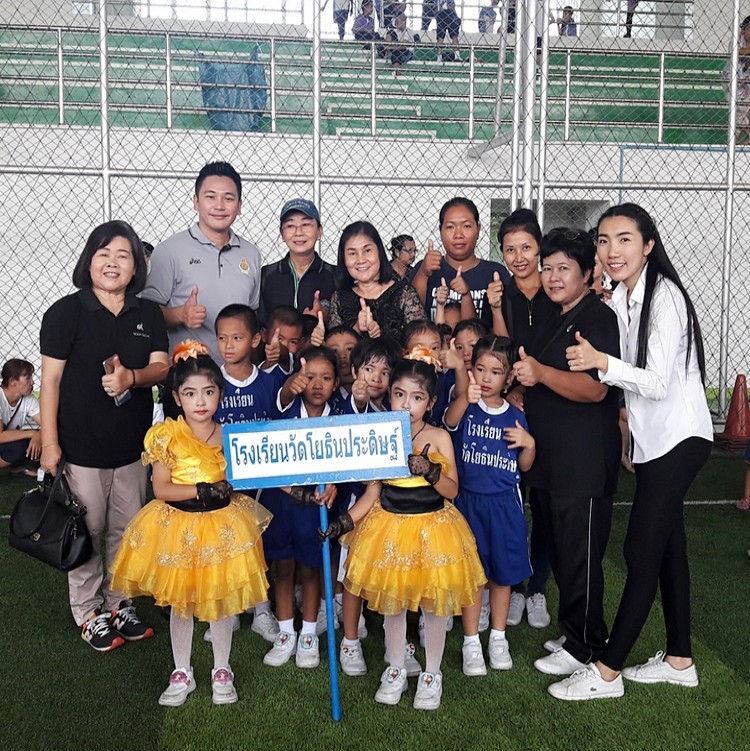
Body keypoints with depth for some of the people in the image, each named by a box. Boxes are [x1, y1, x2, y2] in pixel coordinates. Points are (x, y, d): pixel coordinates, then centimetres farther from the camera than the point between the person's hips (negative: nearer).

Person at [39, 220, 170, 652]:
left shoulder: (148, 314, 7)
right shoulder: (66, 312, -5)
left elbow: (162, 366, 1)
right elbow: (51, 380, -7)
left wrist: (131, 377, -22)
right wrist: (50, 442, -10)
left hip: (133, 446, 4)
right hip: (81, 448, -4)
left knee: (127, 531, 13)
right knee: (88, 532, 5)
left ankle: (120, 604, 30)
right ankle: (88, 614, 22)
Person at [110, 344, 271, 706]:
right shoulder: (167, 436, -9)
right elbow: (161, 489, -12)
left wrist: (229, 490, -16)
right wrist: (201, 490, -21)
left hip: (222, 525, 1)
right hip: (177, 526, -1)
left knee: (221, 601, 10)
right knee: (180, 603, 12)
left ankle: (221, 670, 29)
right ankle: (182, 673, 30)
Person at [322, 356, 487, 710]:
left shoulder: (438, 437, -7)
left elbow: (452, 490, -9)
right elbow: (372, 491, 1)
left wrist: (429, 471, -26)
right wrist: (345, 520, -10)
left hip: (432, 527, -2)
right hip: (389, 525, 2)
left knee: (434, 601, 7)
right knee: (392, 600, 13)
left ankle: (432, 674, 27)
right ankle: (396, 670, 32)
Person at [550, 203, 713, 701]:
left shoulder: (664, 297, -18)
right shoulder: (620, 298, 7)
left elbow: (659, 383, -21)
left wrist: (602, 361, -27)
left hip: (679, 438, -9)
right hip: (653, 438, 9)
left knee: (642, 552, -5)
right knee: (667, 547, 15)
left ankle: (607, 672, 3)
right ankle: (679, 660, 28)